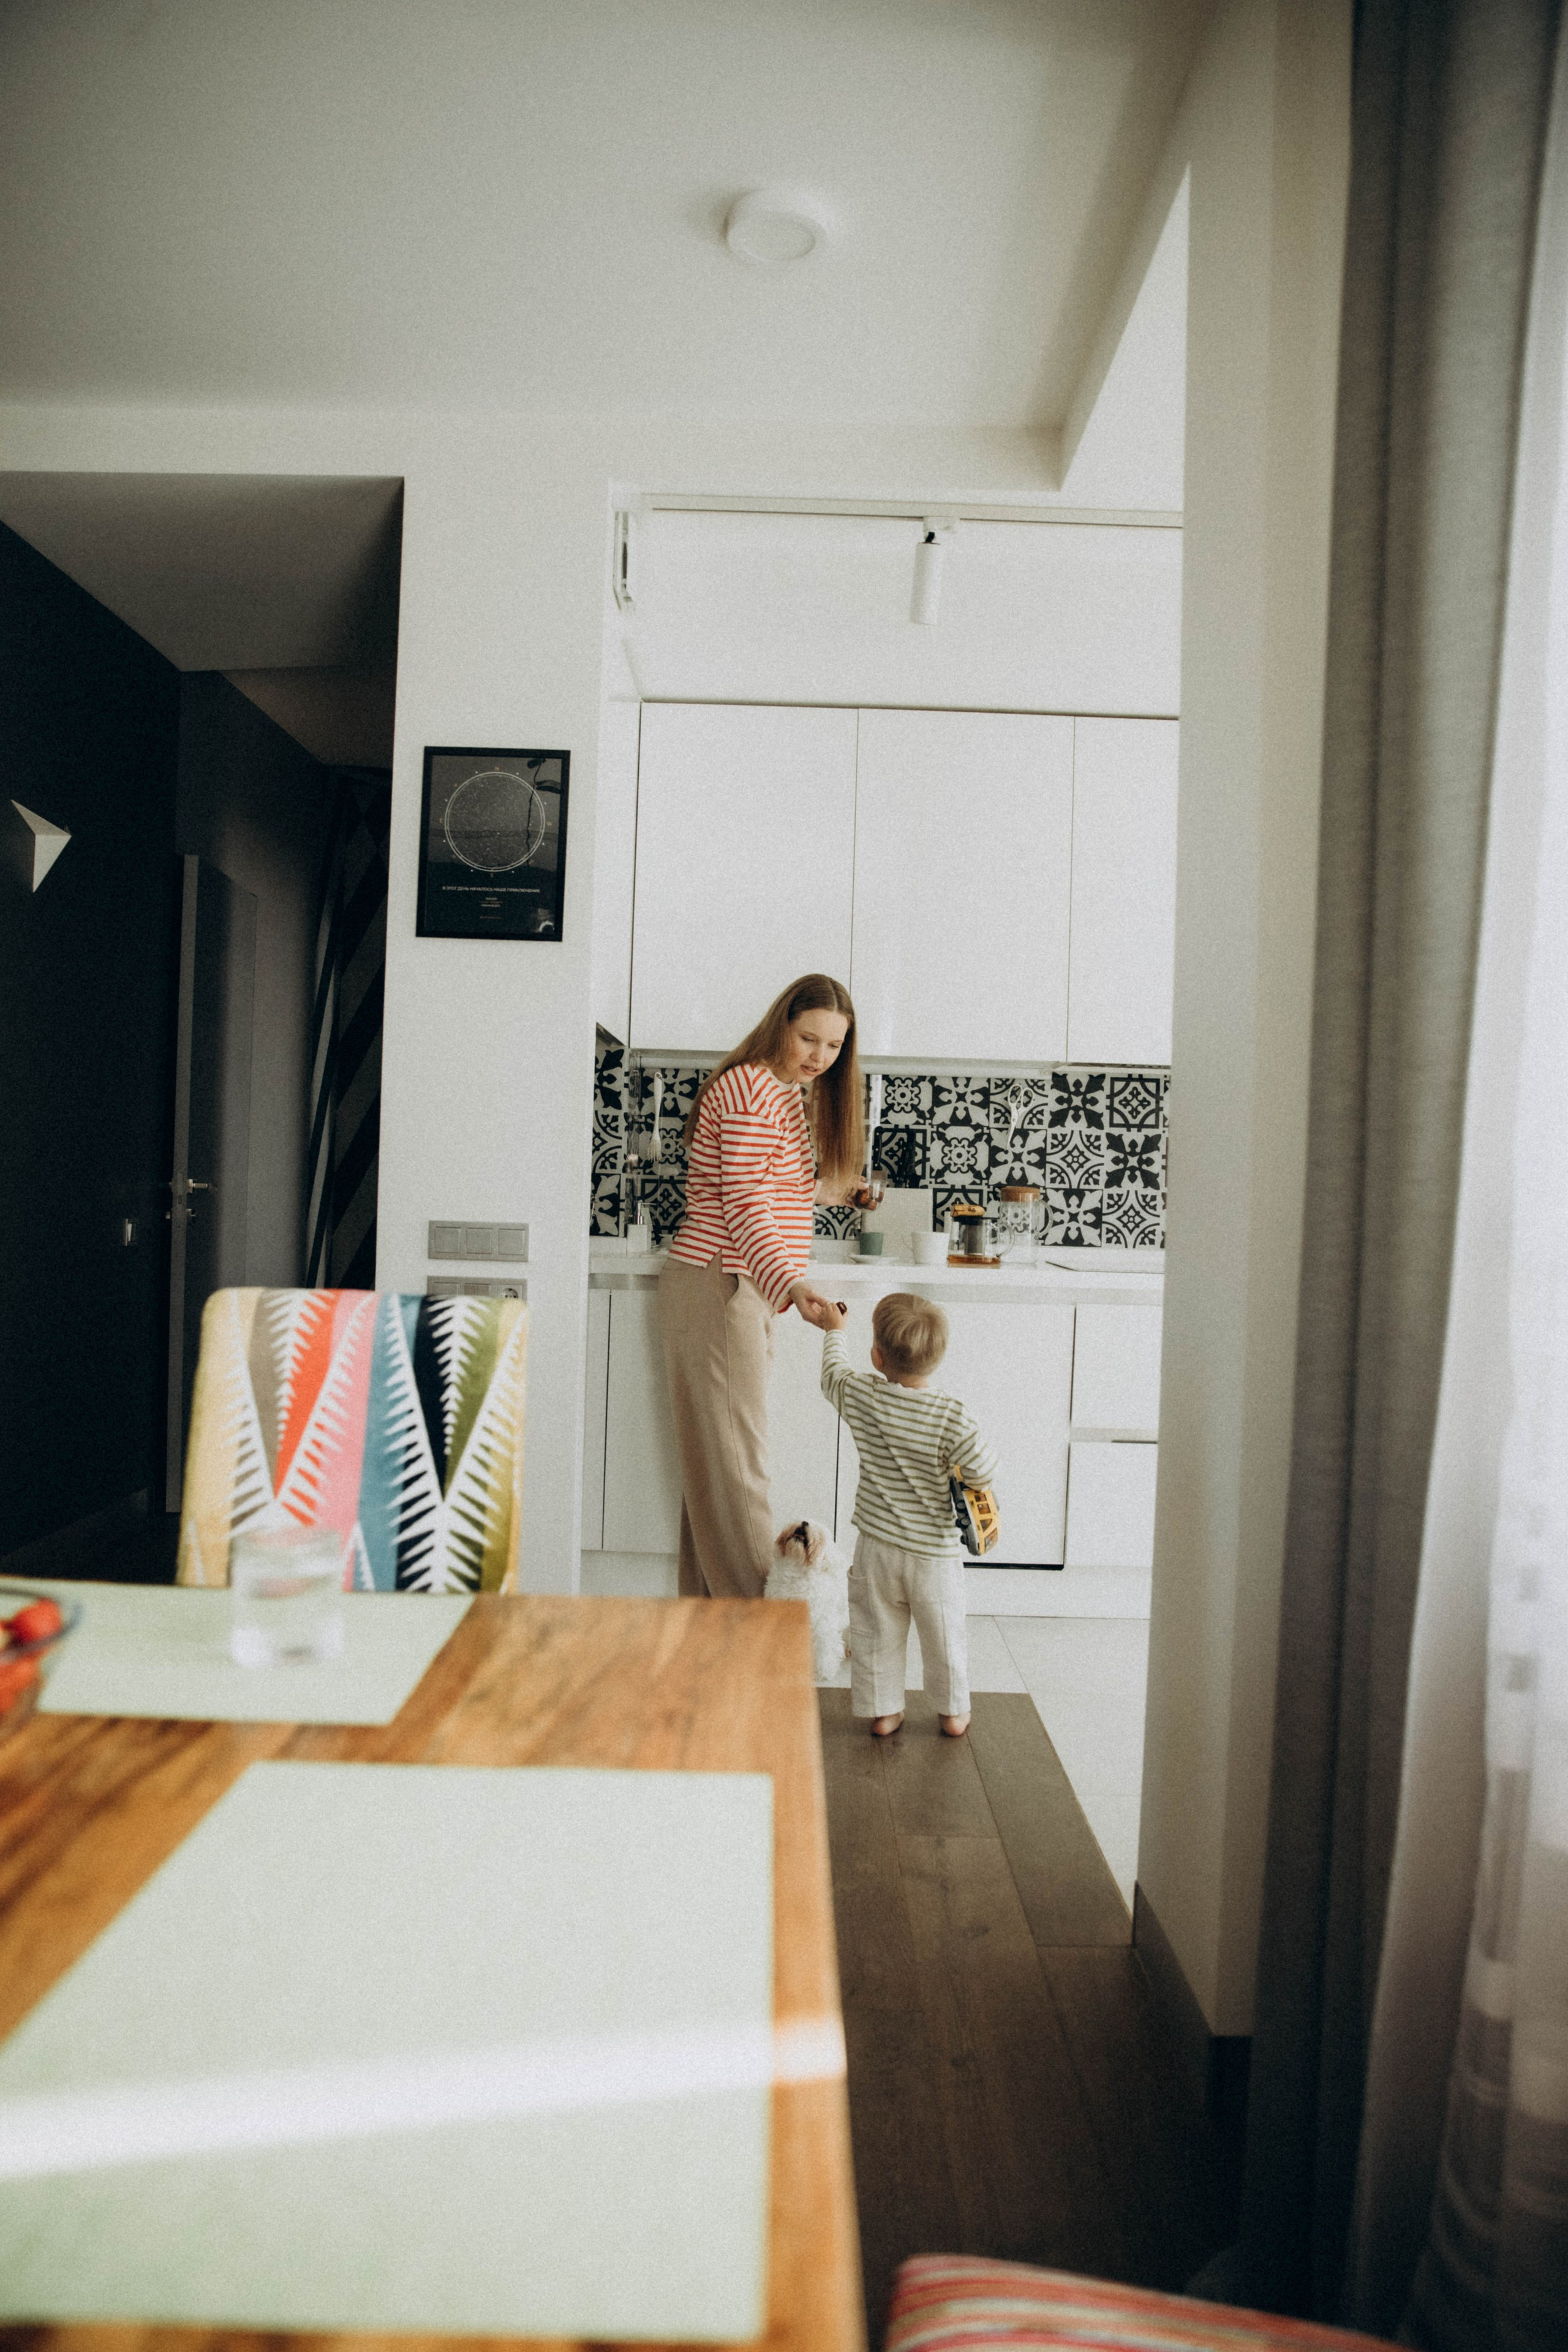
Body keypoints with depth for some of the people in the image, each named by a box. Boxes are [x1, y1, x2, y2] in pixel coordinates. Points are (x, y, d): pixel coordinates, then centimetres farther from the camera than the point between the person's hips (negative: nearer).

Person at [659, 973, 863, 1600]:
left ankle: (710, 1598, 22)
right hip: (716, 1288, -10)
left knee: (715, 1457, 13)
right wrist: (793, 1286, -33)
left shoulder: (790, 1094, 18)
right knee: (733, 1459, -5)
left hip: (746, 1290, 10)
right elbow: (744, 1206, -22)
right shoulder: (750, 1087, -14)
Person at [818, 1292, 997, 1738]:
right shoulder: (952, 1418, -22)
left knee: (877, 1633, 17)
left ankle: (883, 1711, 28)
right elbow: (984, 1472, -19)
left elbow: (833, 1376, 9)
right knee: (944, 1634, 17)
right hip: (935, 1550, -1)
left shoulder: (860, 1396, -13)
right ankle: (953, 1713, 32)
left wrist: (834, 1331, 25)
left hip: (877, 1546, 2)